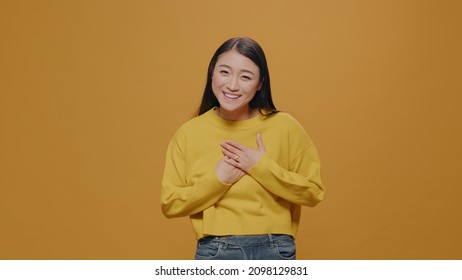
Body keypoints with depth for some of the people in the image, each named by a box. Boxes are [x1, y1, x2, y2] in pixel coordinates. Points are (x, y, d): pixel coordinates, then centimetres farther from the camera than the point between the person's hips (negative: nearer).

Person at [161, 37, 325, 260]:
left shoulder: (284, 127, -5)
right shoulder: (189, 133, -3)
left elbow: (313, 192, -3)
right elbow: (170, 204, -1)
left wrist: (262, 167, -14)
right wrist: (217, 179, -14)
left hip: (274, 252, 0)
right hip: (214, 253, 1)